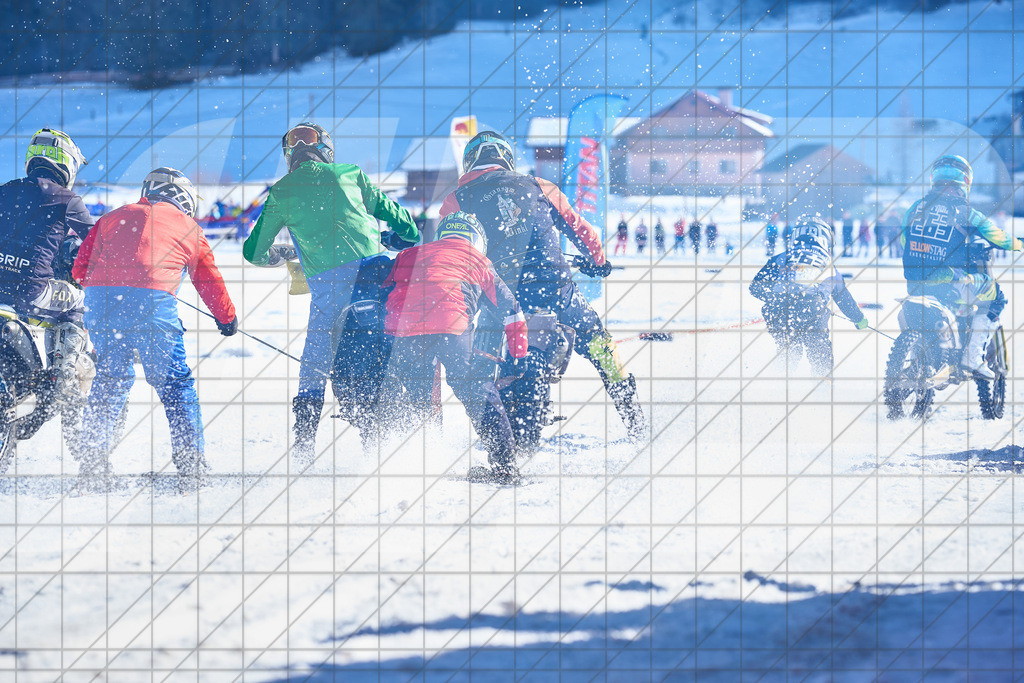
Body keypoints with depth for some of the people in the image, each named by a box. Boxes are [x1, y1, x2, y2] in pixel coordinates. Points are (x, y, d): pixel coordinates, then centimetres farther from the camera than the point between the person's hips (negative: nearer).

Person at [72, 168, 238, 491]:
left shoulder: (114, 217, 27)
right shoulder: (189, 228, 21)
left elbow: (80, 268, 22)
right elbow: (210, 281, 29)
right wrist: (227, 318, 46)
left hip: (99, 295, 3)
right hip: (152, 298, -3)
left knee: (110, 377, 19)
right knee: (173, 381, 11)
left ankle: (93, 461, 14)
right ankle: (190, 462, 6)